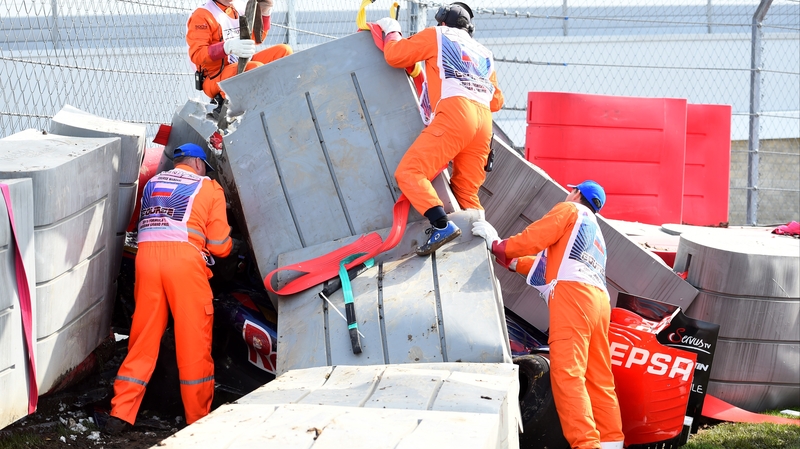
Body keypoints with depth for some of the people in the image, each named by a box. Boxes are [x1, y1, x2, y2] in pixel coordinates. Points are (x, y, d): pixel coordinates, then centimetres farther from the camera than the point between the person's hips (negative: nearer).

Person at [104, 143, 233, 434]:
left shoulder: (152, 183, 26)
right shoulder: (208, 187, 14)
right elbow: (220, 246, 9)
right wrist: (224, 247, 30)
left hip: (147, 255, 4)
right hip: (184, 258, -4)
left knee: (143, 338, 10)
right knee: (194, 342, 4)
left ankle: (120, 415, 6)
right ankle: (199, 419, 9)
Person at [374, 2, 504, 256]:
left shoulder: (436, 35, 17)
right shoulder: (483, 53, 33)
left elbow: (395, 56, 12)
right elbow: (497, 101, 35)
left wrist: (391, 32, 32)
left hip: (455, 113, -7)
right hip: (484, 121, 7)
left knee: (409, 172, -11)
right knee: (466, 193, 12)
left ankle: (441, 225, -30)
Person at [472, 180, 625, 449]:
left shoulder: (570, 209, 13)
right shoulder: (595, 234, 37)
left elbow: (533, 239, 2)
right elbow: (552, 263, 33)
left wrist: (497, 246, 15)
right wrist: (508, 260, 34)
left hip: (573, 294, -9)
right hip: (598, 299, 9)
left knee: (567, 373, -17)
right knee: (599, 377, 6)